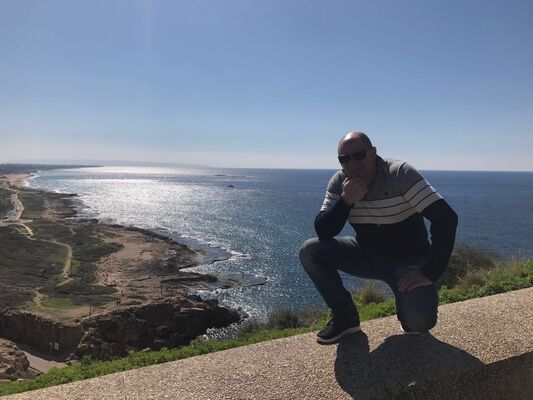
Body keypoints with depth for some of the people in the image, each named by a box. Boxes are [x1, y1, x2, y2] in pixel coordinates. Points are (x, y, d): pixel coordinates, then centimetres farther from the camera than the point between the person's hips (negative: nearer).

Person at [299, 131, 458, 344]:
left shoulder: (400, 174, -22)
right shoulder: (339, 183, -8)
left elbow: (446, 218, -28)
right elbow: (323, 232, -12)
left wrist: (430, 273, -28)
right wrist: (346, 200, -28)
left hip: (408, 261, -4)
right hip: (367, 255, 4)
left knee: (419, 320, -29)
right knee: (310, 251, -15)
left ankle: (408, 303, 11)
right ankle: (345, 317, 2)